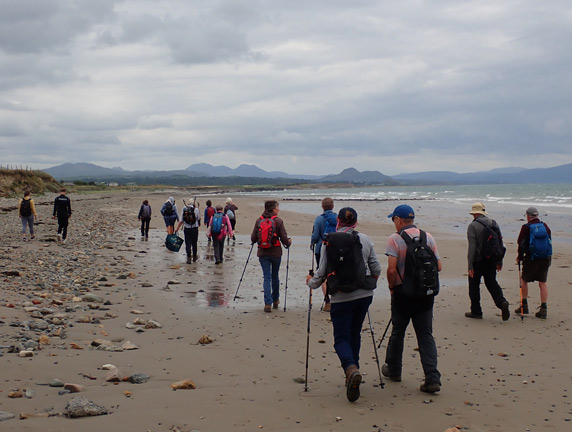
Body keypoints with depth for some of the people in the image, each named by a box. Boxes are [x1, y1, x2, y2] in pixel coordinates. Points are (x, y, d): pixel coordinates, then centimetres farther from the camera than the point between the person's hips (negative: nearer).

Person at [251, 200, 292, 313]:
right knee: (275, 276, 17)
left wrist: (258, 241, 24)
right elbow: (284, 239, -9)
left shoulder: (259, 220, 1)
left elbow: (253, 238, 1)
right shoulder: (278, 221, -8)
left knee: (266, 277, 3)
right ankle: (275, 300, 32)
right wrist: (289, 242, 12)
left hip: (262, 253, 1)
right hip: (276, 252, -1)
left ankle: (268, 303, -7)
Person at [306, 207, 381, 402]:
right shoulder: (365, 240, 2)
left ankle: (351, 370, -24)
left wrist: (311, 282, 18)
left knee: (341, 338, 2)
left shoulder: (329, 243, -6)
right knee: (354, 334, 20)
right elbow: (376, 268, 8)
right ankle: (352, 371, 24)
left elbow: (321, 273, -3)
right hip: (364, 295, 3)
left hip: (340, 297, -3)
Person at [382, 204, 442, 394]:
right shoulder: (428, 237, 3)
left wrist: (392, 287, 0)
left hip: (403, 292, -3)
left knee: (397, 332, 14)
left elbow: (392, 269, -17)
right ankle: (432, 378, -5)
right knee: (426, 335, 4)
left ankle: (393, 369, 30)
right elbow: (439, 267, 2)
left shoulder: (395, 238, -10)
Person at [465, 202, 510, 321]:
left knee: (474, 285, 8)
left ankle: (476, 312, 13)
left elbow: (472, 247, -19)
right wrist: (500, 261, 18)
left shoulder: (473, 226, -13)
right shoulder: (493, 223, 5)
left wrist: (470, 266, -17)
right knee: (491, 282, 15)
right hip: (491, 261, 5)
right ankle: (502, 302, -7)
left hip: (477, 261, -5)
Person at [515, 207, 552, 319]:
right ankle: (544, 309, 4)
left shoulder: (526, 227, -8)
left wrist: (520, 257, 7)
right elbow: (549, 241, 12)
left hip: (532, 258, -4)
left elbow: (521, 244, -6)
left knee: (524, 279, 14)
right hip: (546, 258, 4)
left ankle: (524, 305, 15)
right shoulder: (545, 226, 6)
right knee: (543, 282, 8)